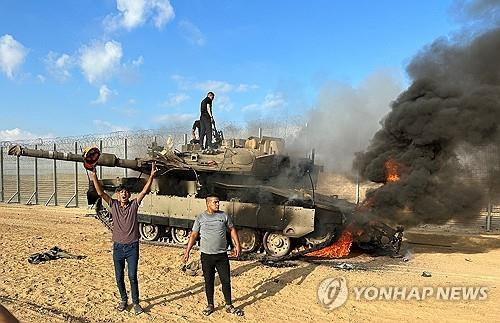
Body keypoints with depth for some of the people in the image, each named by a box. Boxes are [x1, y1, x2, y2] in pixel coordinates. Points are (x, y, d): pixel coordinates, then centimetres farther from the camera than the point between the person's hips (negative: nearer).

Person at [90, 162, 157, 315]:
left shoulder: (134, 205, -3)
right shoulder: (113, 205, 0)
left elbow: (145, 190, -13)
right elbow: (100, 192, -10)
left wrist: (152, 175, -24)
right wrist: (94, 177, -23)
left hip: (132, 247, -2)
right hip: (118, 246, 2)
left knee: (132, 276, 0)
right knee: (119, 277, 12)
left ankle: (135, 302, 16)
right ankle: (123, 300, 32)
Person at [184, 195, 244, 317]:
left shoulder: (224, 216, 2)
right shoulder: (200, 218, 0)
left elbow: (232, 230, 11)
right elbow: (194, 235, 4)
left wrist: (237, 245, 3)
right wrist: (187, 251, 0)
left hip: (222, 255, 1)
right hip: (206, 255, 0)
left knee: (226, 281, 4)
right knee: (209, 282, 9)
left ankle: (229, 306, 19)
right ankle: (210, 305, 25)